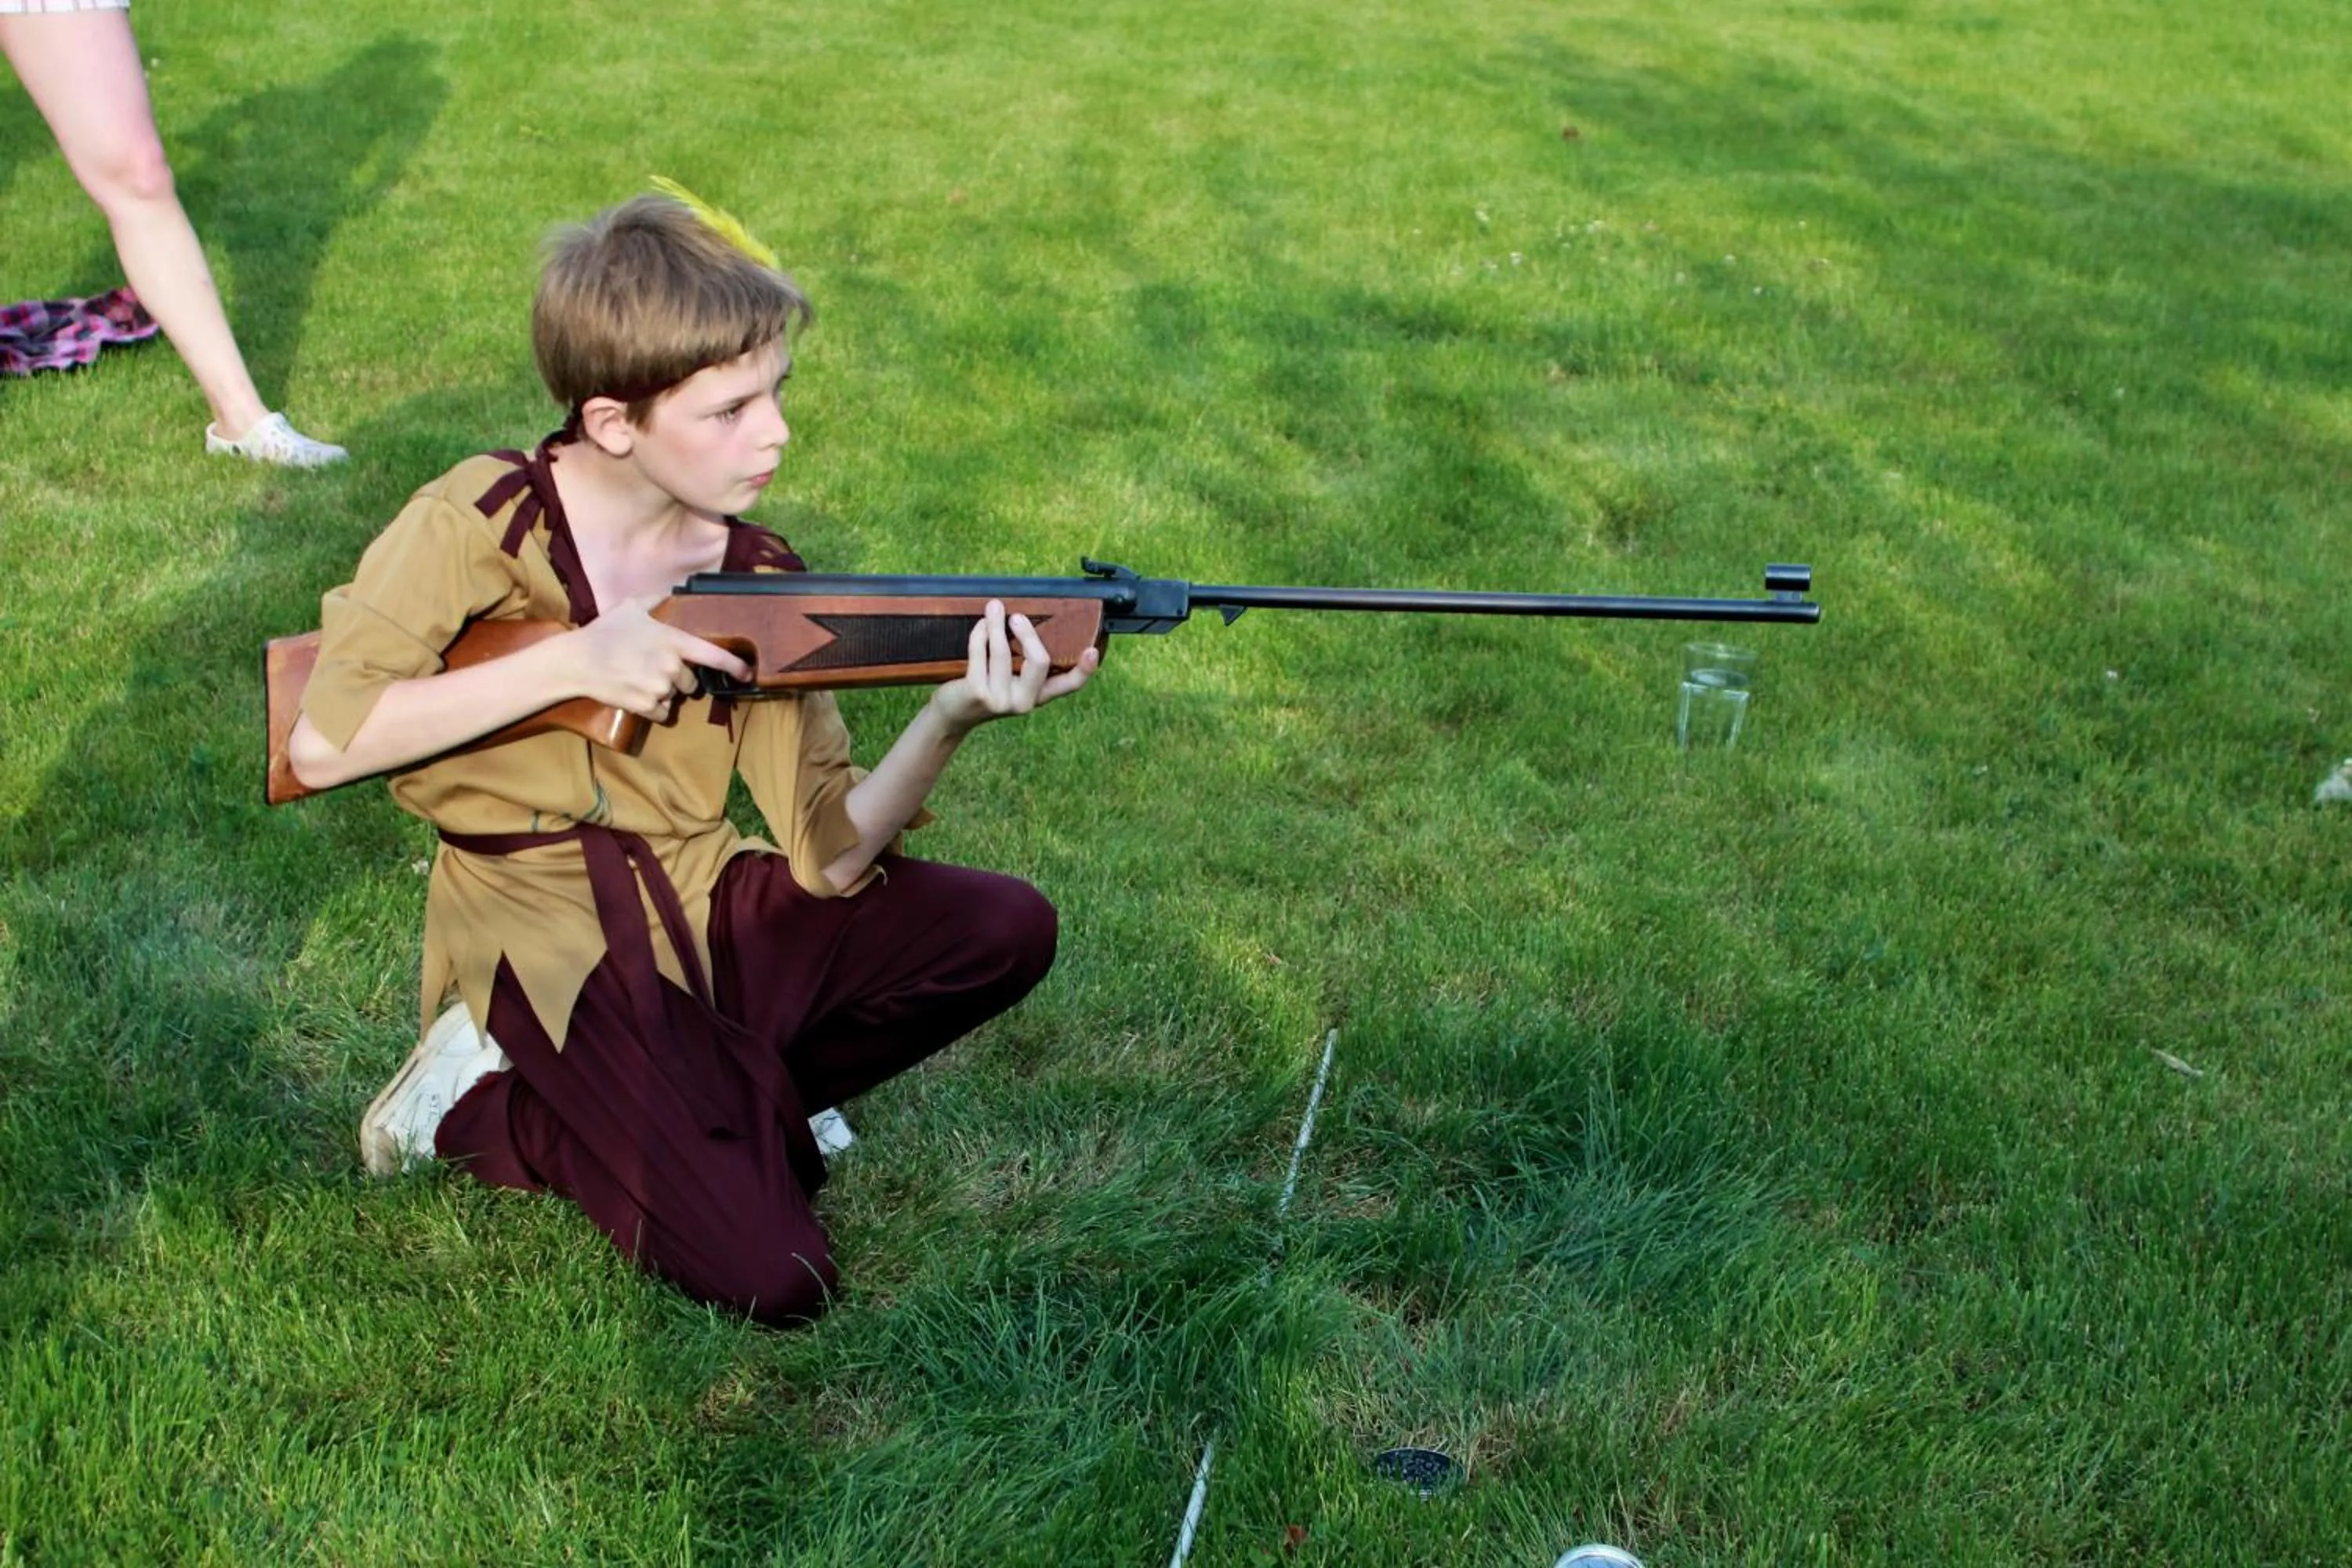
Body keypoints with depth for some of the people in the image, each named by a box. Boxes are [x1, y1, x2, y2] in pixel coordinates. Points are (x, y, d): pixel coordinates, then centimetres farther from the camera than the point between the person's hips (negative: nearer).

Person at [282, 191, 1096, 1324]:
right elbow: (319, 745, -20)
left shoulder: (753, 582, 0)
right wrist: (576, 659, -23)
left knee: (1005, 929, -9)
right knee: (769, 1282, -17)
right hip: (550, 944, -5)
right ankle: (492, 1107, 3)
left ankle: (717, 1097, 0)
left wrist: (951, 719, -26)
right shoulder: (482, 526, -11)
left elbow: (827, 856, -7)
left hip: (706, 910, 6)